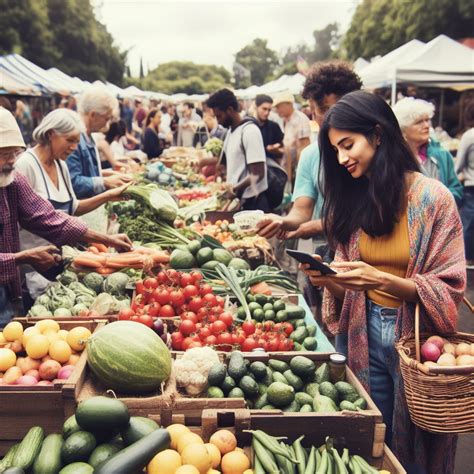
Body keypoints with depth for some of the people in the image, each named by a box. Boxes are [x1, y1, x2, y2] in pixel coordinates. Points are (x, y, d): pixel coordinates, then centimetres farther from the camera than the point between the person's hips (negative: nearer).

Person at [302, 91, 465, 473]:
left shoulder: (433, 198, -13)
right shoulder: (353, 198, 2)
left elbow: (449, 289, -14)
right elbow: (350, 287, 7)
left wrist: (382, 280, -27)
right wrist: (328, 280, -14)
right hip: (367, 338, 4)